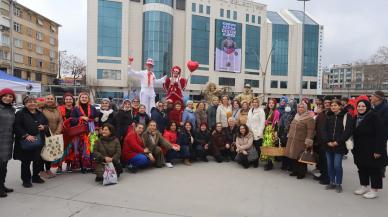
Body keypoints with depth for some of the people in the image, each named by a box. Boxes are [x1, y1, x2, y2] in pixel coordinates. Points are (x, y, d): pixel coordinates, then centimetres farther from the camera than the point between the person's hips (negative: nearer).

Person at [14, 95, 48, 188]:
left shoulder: (40, 114, 14)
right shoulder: (20, 114, -3)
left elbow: (47, 123, 23)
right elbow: (17, 127, -12)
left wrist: (44, 127, -1)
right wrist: (26, 135, -22)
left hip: (39, 141, 5)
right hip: (25, 142, -5)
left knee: (38, 160, 10)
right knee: (26, 162, 4)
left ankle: (35, 177, 28)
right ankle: (26, 180, 17)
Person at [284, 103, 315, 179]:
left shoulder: (309, 119, -11)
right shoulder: (296, 117, 14)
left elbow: (310, 132, -15)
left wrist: (308, 143, -18)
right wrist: (289, 137, 23)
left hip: (301, 143, -7)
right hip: (292, 141, 7)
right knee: (293, 157, 11)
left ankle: (302, 173, 14)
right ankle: (295, 171, 25)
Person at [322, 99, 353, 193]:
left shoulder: (346, 116, -4)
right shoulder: (329, 117, 10)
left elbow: (348, 131, -11)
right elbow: (324, 130, 8)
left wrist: (337, 142, -14)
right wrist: (327, 141, -6)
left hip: (339, 146, -5)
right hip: (328, 145, 5)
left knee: (337, 165, -4)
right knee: (330, 165, 10)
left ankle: (338, 184, 12)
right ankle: (332, 183, 23)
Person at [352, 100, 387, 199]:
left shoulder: (374, 117, -13)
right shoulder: (357, 118, 9)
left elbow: (380, 134, -18)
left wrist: (378, 150, -21)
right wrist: (354, 148, 11)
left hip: (372, 150, -7)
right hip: (360, 150, 7)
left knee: (374, 169, 3)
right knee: (362, 168, 15)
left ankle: (374, 190, 14)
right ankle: (364, 186, 29)